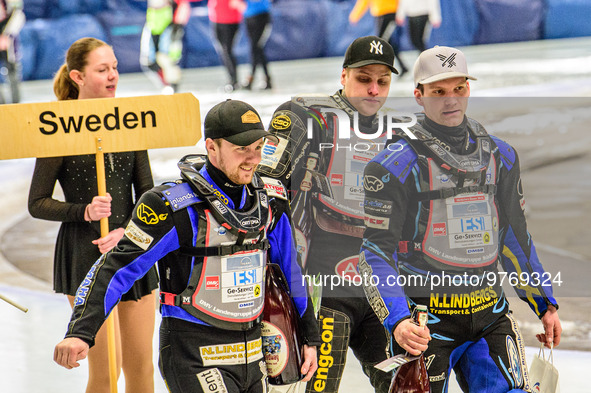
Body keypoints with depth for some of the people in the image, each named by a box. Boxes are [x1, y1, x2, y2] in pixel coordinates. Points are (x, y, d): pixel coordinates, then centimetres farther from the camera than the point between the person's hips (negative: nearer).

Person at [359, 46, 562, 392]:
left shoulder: (500, 156, 9)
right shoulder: (395, 166, -7)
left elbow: (515, 236, 19)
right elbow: (377, 252, -9)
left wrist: (545, 304, 18)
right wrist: (397, 320, -22)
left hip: (491, 319, 4)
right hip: (426, 323, -4)